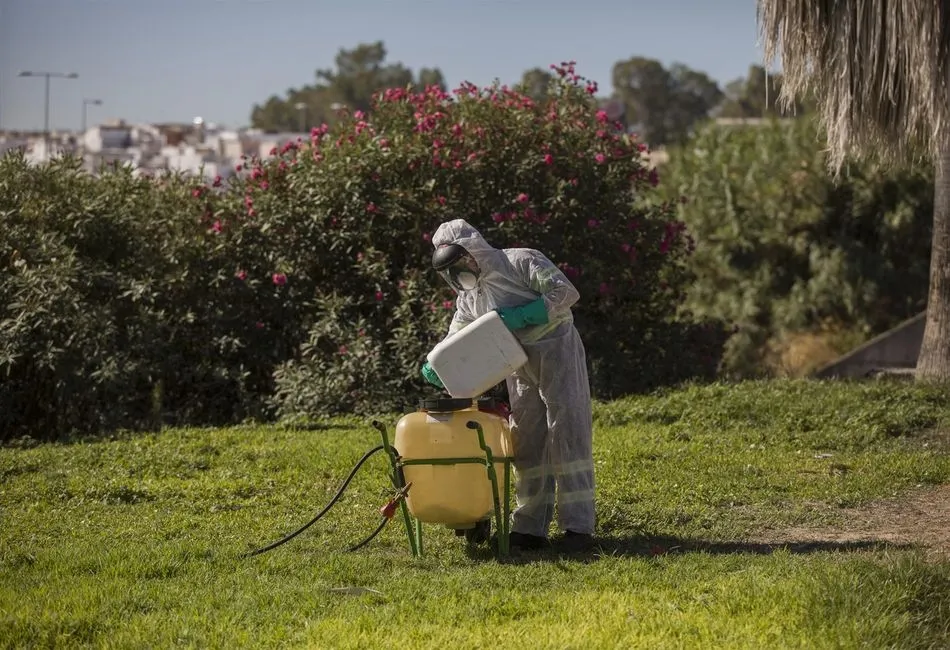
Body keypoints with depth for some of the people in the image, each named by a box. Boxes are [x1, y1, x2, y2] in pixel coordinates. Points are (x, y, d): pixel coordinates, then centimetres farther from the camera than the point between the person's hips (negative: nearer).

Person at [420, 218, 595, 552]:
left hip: (556, 352, -8)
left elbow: (565, 292, -18)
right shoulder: (469, 298, 11)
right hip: (520, 368, 8)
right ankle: (530, 527, 10)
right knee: (527, 443, 6)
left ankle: (577, 526, -10)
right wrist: (434, 367, -12)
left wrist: (521, 315, -24)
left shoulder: (521, 261, -11)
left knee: (568, 432, -9)